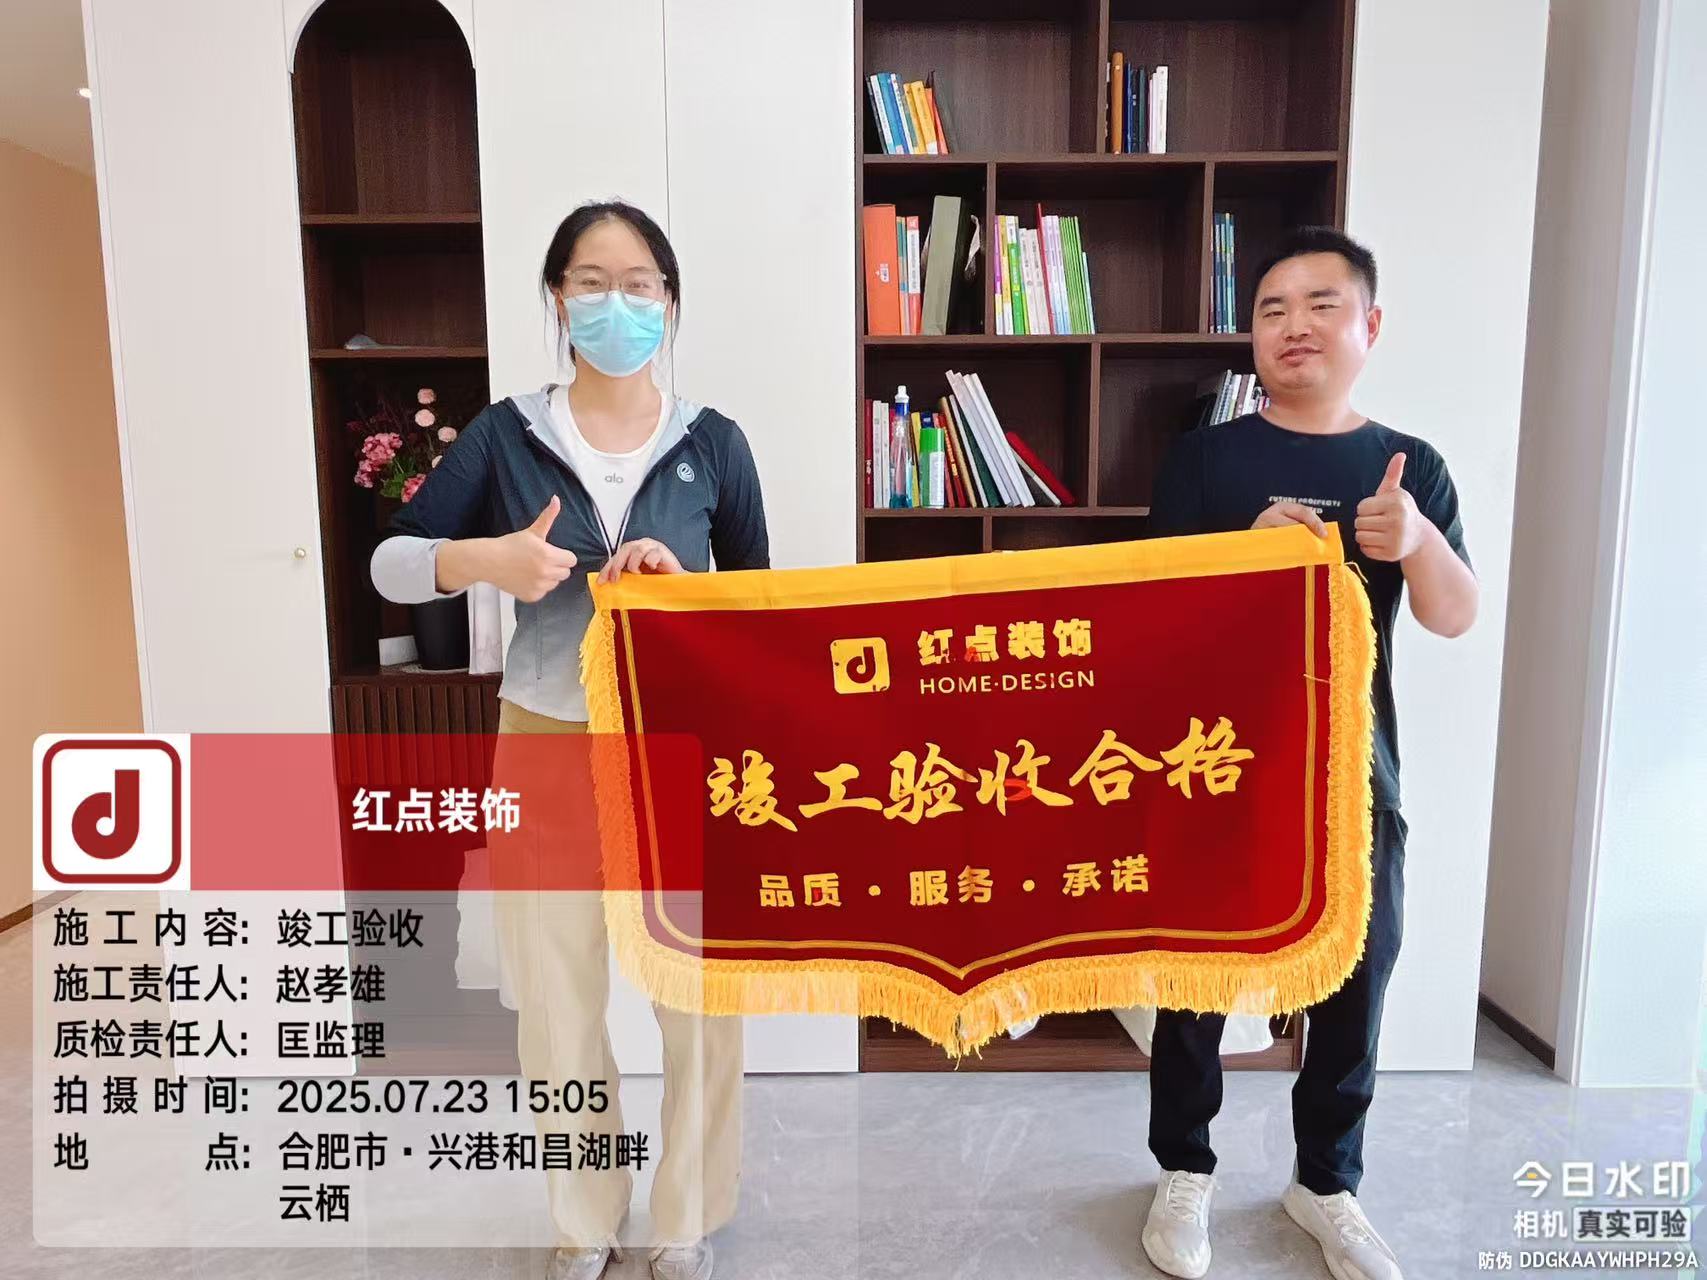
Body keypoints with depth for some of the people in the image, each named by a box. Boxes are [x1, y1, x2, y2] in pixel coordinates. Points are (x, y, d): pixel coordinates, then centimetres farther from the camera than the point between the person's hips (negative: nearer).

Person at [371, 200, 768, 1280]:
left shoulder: (712, 443, 0)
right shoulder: (506, 435, 0)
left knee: (704, 1000, 7)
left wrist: (682, 585, -15)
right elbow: (390, 565, 2)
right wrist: (485, 560, -17)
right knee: (558, 1005, 13)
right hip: (548, 746, 1)